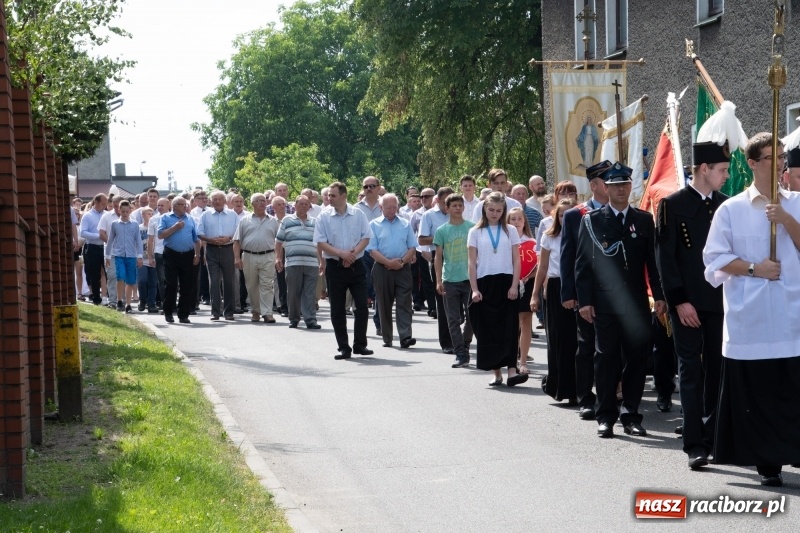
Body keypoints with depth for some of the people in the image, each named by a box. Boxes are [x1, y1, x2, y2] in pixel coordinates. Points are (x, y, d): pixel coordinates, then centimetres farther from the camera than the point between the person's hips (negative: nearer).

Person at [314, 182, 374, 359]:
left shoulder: (358, 214, 2)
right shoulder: (324, 217, -1)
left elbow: (366, 238, 1)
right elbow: (321, 243, -5)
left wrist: (353, 253, -15)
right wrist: (341, 253, -17)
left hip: (356, 265, 0)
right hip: (335, 266, 0)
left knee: (362, 305, -1)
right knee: (337, 309, 3)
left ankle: (360, 344, 10)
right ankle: (343, 347, 10)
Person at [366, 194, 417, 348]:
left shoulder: (405, 224, 11)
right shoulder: (374, 225, 4)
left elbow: (412, 248, 8)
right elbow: (372, 250, -4)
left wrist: (402, 261, -9)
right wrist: (389, 262, -14)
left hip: (403, 268, 1)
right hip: (382, 269, -1)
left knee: (404, 303, -8)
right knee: (384, 304, 4)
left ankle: (405, 337, -15)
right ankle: (387, 338, 11)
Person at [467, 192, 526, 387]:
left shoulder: (510, 231, 8)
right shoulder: (476, 232, 6)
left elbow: (516, 261, 4)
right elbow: (472, 263, 4)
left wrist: (514, 286, -7)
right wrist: (474, 289, -4)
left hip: (506, 283, 0)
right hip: (485, 284, 0)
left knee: (509, 328, -8)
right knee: (488, 329, 1)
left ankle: (512, 371, -13)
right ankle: (496, 372, 8)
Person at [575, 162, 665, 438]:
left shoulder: (644, 220, 10)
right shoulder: (592, 221, 4)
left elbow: (653, 260, 8)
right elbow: (583, 263, 1)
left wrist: (659, 296, 1)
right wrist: (585, 300, -5)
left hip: (637, 302, 2)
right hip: (604, 303, -2)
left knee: (637, 359, 2)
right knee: (606, 359, 0)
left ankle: (631, 415, 11)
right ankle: (606, 417, 7)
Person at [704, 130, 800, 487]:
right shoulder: (731, 210, 4)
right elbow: (714, 256, 1)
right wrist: (754, 268, -9)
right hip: (750, 317, -1)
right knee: (757, 393, 0)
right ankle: (767, 461, 7)